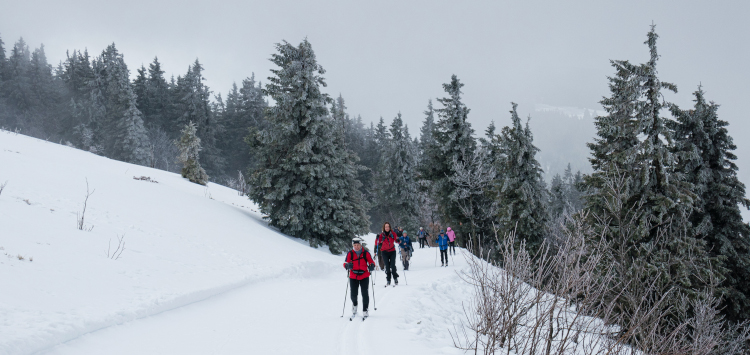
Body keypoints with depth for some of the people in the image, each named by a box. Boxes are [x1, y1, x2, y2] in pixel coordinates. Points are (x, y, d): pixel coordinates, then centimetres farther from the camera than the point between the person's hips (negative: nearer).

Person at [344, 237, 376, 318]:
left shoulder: (366, 253, 0)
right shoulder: (350, 253, 1)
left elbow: (371, 262, 5)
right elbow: (345, 263, -2)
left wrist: (371, 266, -18)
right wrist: (348, 265, -25)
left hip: (364, 276, 0)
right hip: (353, 277, 0)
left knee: (365, 294, -4)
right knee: (353, 294, -2)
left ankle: (365, 310, 10)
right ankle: (354, 305, 31)